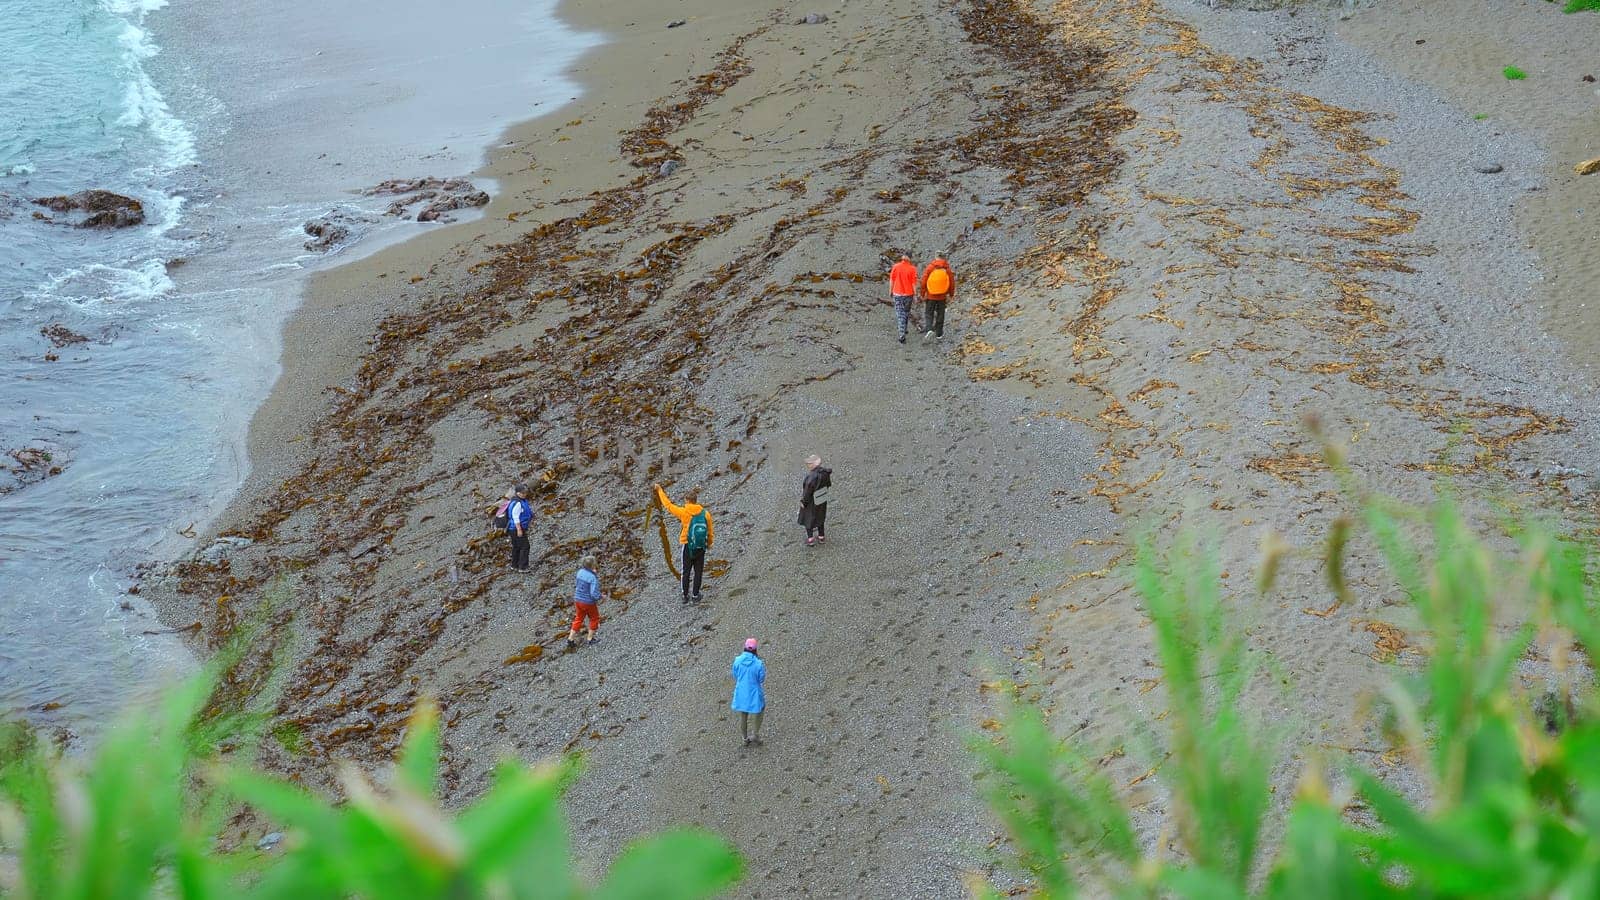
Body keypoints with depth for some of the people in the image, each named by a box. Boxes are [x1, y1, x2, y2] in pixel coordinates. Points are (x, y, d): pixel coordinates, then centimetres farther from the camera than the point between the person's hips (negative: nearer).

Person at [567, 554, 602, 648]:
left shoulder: (580, 572, -7)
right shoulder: (593, 578, -27)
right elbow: (594, 594, -31)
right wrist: (599, 596, -8)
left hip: (578, 600, 6)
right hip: (589, 602, -6)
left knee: (579, 619, 22)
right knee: (594, 618, 20)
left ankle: (570, 639, 22)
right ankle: (591, 638, 31)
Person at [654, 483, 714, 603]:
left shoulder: (684, 512, -13)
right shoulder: (705, 514, -6)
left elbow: (668, 505, -2)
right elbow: (710, 530, 4)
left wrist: (660, 490, 11)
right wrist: (709, 543, 23)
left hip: (688, 546, -2)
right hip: (701, 547, 2)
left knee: (686, 571, 11)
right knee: (698, 571, 10)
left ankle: (685, 596, 16)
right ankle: (696, 595, 14)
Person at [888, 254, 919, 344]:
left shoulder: (896, 267, -6)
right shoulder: (912, 269, -10)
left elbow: (892, 280, -1)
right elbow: (914, 283, -7)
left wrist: (890, 292, 10)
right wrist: (915, 295, 1)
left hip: (897, 293, 0)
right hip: (908, 294, 0)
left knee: (899, 314, 2)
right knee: (906, 312, 21)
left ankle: (902, 335, -9)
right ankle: (904, 330, 34)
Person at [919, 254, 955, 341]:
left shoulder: (929, 268, -11)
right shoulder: (947, 269, -7)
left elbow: (924, 282, -10)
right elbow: (952, 283, -2)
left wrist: (923, 295, 0)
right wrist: (951, 295, 11)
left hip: (930, 296, -1)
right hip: (942, 297, 2)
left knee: (928, 315, 6)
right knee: (940, 314, 15)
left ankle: (929, 330, -16)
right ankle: (939, 333, 23)